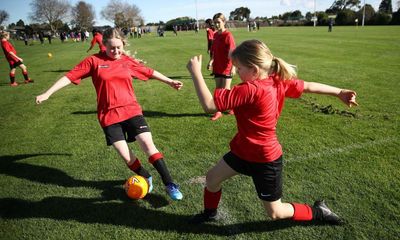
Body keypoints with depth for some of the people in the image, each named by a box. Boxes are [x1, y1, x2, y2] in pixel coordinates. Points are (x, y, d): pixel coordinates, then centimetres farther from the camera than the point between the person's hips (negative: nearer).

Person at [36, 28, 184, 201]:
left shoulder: (128, 61, 6)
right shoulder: (94, 61, -1)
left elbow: (149, 72, 18)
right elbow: (70, 76, -1)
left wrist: (169, 81, 24)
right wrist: (47, 93, -4)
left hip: (131, 110, 1)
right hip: (109, 116, -1)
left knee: (148, 145, -10)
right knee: (125, 155, -2)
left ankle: (169, 184, 1)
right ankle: (146, 178, 25)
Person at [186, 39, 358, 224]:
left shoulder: (250, 90, -34)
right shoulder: (279, 81, -9)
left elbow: (209, 105, -37)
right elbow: (309, 86, 2)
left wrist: (195, 72, -29)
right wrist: (339, 92, 16)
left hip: (265, 160, -9)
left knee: (276, 213, 13)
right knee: (212, 178, 18)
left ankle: (317, 212, 35)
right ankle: (209, 213, 44)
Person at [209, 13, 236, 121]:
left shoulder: (228, 35, -14)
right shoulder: (215, 35, 8)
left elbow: (232, 52, -18)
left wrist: (233, 67, -23)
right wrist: (212, 61, 13)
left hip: (226, 67, -7)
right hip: (217, 67, 7)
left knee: (226, 89, 0)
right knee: (218, 89, 8)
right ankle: (218, 111, 16)